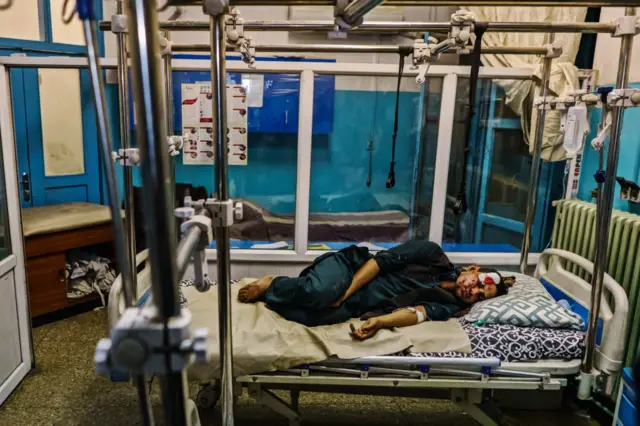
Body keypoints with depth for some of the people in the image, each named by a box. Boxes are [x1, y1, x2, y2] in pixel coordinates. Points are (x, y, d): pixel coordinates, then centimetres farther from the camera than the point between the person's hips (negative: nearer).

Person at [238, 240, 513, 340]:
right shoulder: (433, 254, -1)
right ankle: (271, 285, -5)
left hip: (353, 307, 2)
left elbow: (415, 313, -15)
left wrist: (379, 322, -35)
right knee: (318, 293, -36)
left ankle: (269, 294, -1)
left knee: (311, 316, -30)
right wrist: (345, 291, -19)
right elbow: (383, 259, -8)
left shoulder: (448, 306, 5)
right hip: (350, 266, -1)